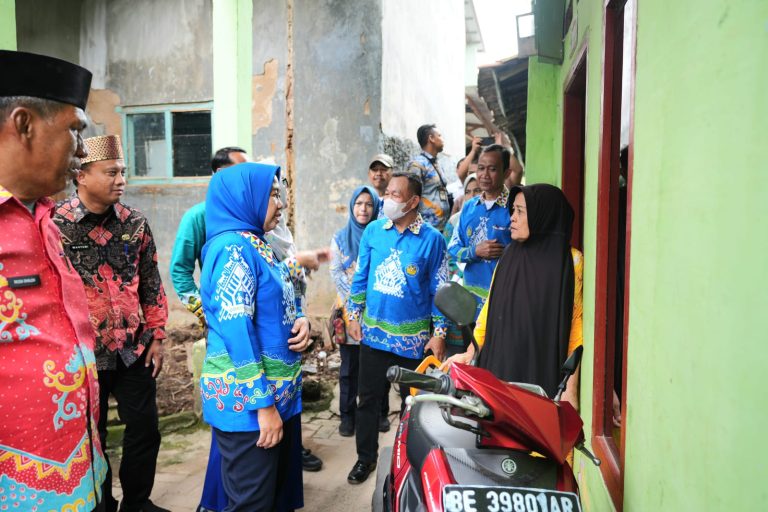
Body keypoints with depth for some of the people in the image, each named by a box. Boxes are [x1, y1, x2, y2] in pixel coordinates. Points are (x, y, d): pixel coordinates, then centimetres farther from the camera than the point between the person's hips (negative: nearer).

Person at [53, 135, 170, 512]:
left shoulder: (135, 223, 1)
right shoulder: (55, 224, -9)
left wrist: (156, 336, 4)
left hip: (134, 350, 3)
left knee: (145, 431, 12)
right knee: (91, 439, 13)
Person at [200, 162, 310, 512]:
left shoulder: (257, 244, 12)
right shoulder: (231, 247, -17)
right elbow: (236, 330, -23)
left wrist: (301, 321, -2)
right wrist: (263, 403, -22)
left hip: (280, 391, 9)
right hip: (247, 398, -9)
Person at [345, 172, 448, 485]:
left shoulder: (432, 239, -8)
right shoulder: (373, 231, -1)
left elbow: (438, 289, -5)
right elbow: (360, 276, 7)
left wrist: (439, 333, -7)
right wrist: (354, 315, 6)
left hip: (413, 338, -2)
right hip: (373, 332, 2)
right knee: (368, 397, 13)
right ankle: (366, 456, 31)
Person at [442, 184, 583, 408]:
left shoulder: (570, 261, -5)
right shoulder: (510, 255, 10)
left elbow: (577, 324, -7)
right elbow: (490, 308, 13)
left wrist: (571, 387, -10)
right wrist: (470, 353, 6)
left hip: (543, 374, -4)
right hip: (500, 367, 4)